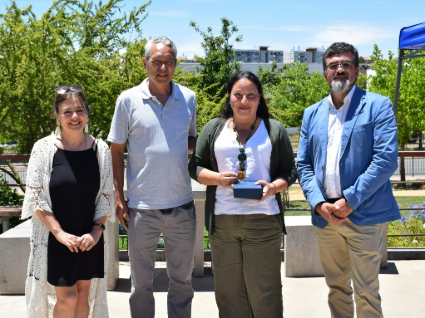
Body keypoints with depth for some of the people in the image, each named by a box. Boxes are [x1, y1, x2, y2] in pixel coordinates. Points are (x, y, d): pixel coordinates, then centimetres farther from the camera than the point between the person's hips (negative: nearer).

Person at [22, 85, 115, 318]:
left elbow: (106, 196, 5)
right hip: (55, 239, -3)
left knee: (84, 294, 11)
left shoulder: (100, 149, 1)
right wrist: (60, 233, -14)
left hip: (90, 238, 3)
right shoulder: (44, 148, -7)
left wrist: (97, 230, -8)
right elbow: (36, 197, -8)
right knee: (67, 297, -3)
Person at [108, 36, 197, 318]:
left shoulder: (188, 98, 3)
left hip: (182, 205, 2)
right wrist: (119, 197, -4)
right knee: (141, 281, 12)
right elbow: (117, 150, 1)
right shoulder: (128, 100, -3)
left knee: (182, 278, 16)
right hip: (142, 208, -2)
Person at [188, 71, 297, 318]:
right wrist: (218, 178, -8)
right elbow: (195, 167, 11)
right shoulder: (213, 129, 12)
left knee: (264, 293, 2)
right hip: (222, 222, 2)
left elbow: (290, 172, 8)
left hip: (263, 221, -1)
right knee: (228, 291, 8)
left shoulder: (275, 130, 9)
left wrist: (272, 186, -13)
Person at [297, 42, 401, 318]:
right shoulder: (312, 114, 13)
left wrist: (350, 201, -16)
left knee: (366, 293, 2)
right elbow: (303, 164, 10)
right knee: (337, 287, 16)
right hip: (325, 215, 5)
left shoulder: (377, 106, -2)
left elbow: (387, 159, -12)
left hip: (364, 215, -4)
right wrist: (318, 203, -6)